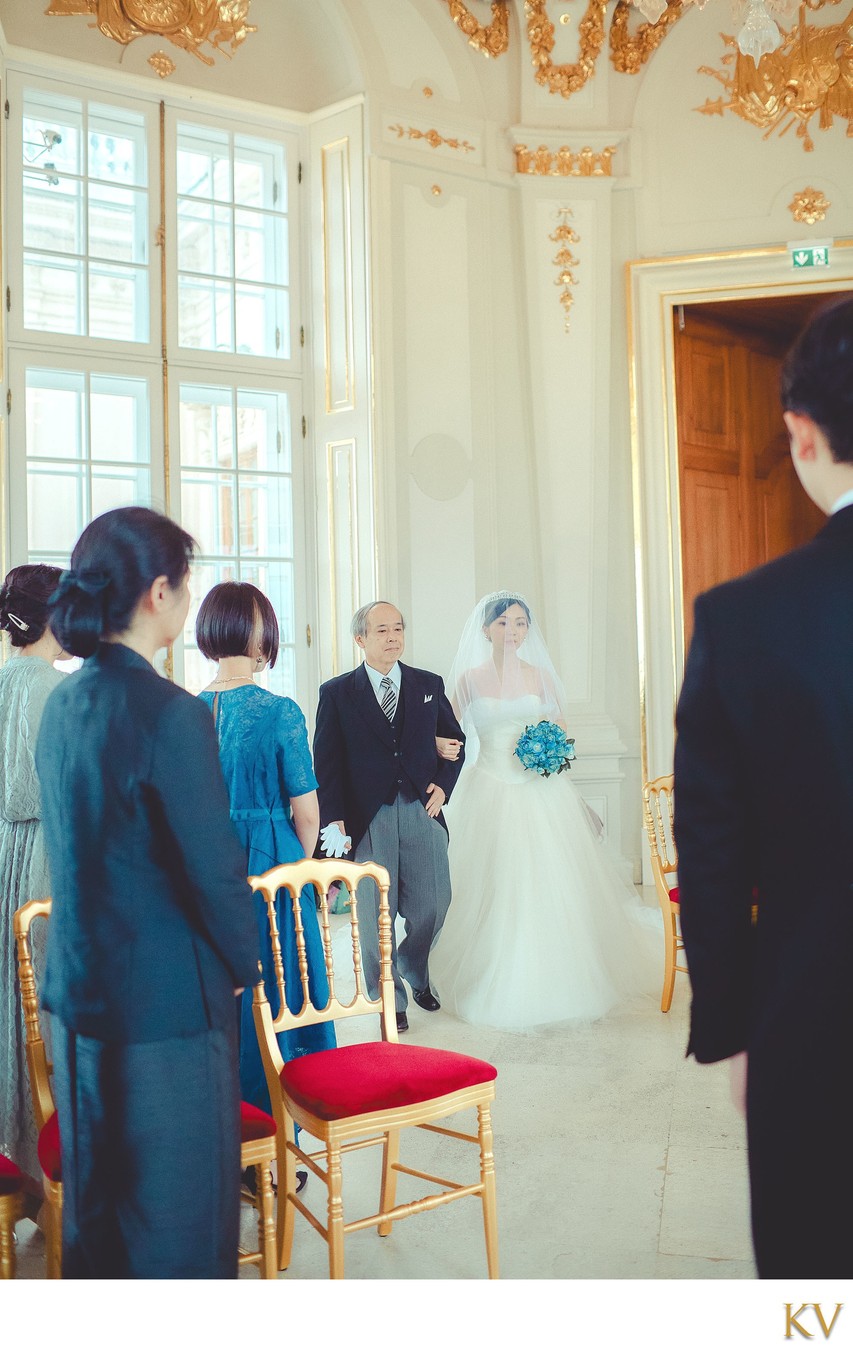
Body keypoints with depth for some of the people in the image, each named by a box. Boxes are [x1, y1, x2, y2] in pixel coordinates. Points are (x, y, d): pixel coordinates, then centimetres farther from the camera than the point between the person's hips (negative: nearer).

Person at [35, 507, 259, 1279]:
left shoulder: (62, 705, 4)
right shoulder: (169, 713, -21)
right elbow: (214, 865, -19)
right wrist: (244, 961, -1)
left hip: (77, 989, 8)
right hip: (166, 1003, -8)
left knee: (95, 1201, 22)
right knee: (181, 1215, 9)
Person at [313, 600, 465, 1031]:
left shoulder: (429, 685, 10)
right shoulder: (336, 693, 2)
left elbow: (454, 739, 17)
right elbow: (325, 764, 0)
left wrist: (443, 785, 2)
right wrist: (334, 819, -8)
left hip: (423, 812, 2)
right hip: (367, 820, -2)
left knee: (433, 906, 5)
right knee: (377, 912, 4)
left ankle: (413, 969, 36)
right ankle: (389, 997, 24)